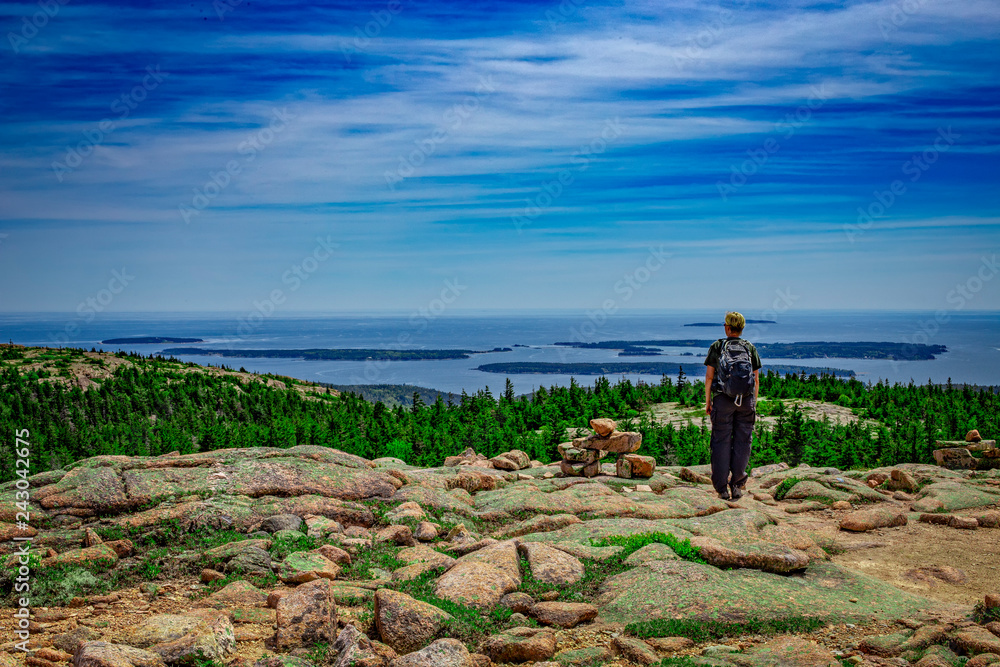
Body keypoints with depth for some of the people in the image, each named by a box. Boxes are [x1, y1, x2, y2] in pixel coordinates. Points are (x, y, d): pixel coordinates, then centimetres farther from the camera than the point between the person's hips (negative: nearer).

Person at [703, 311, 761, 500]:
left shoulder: (717, 346, 2)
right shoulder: (750, 348, 8)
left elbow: (709, 376, -1)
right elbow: (756, 379, 6)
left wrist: (707, 401, 6)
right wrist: (753, 403, 13)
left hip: (723, 399, -1)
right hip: (746, 400, 1)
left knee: (721, 442, 2)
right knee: (742, 442, 6)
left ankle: (722, 488, 2)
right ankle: (737, 485, 3)